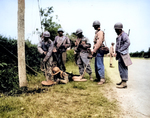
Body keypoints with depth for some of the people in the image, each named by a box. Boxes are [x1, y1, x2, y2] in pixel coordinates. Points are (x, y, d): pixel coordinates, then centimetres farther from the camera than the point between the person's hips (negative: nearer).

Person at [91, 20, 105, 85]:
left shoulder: (100, 32, -10)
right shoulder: (97, 32, 21)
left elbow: (99, 42, -21)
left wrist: (94, 50, -22)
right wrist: (94, 50, 18)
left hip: (99, 50, -10)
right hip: (97, 51, 10)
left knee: (100, 65, -10)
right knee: (96, 65, 14)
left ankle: (102, 79, -7)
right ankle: (98, 78, 22)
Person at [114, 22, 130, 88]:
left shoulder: (124, 35, -10)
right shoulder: (118, 36, 19)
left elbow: (127, 43, -23)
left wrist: (120, 50, -22)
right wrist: (116, 52, 13)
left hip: (123, 54, -10)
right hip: (119, 54, 10)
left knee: (123, 68, -10)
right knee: (120, 68, 14)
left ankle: (124, 83, -8)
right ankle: (122, 81, 23)